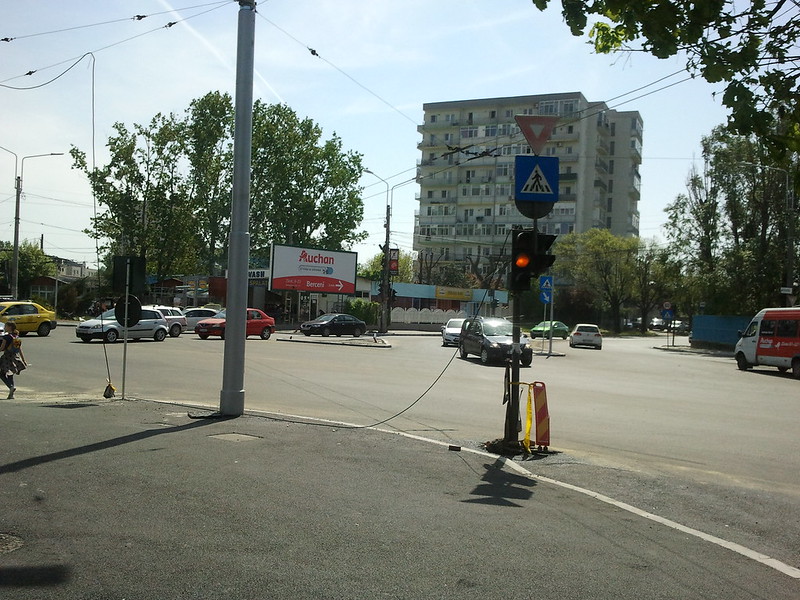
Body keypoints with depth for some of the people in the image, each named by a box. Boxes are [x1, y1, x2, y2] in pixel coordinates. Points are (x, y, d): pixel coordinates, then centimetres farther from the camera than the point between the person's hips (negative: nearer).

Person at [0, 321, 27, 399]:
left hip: (7, 358, -6)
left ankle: (11, 386, -18)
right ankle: (11, 394, 13)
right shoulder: (17, 337, 6)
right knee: (10, 375, 15)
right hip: (16, 357, 7)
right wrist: (24, 360, 11)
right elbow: (20, 350, 8)